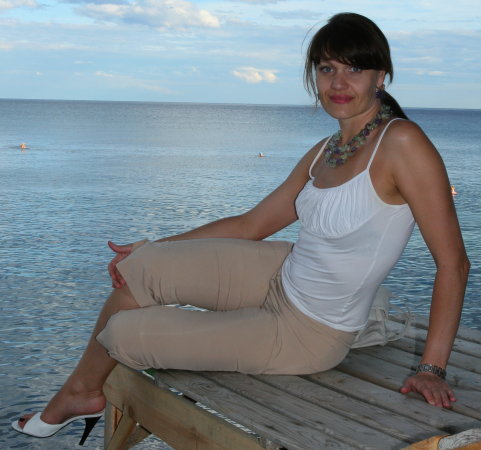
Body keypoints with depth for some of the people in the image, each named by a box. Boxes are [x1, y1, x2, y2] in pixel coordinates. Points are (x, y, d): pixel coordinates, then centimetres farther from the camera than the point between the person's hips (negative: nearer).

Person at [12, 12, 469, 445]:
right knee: (139, 268, -2)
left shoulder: (401, 143, -22)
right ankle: (81, 391, 20)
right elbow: (252, 225, 11)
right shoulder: (324, 152, 3)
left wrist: (432, 369, -22)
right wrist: (154, 248, 11)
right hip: (280, 278, 7)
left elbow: (453, 262, -20)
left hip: (306, 333, -7)